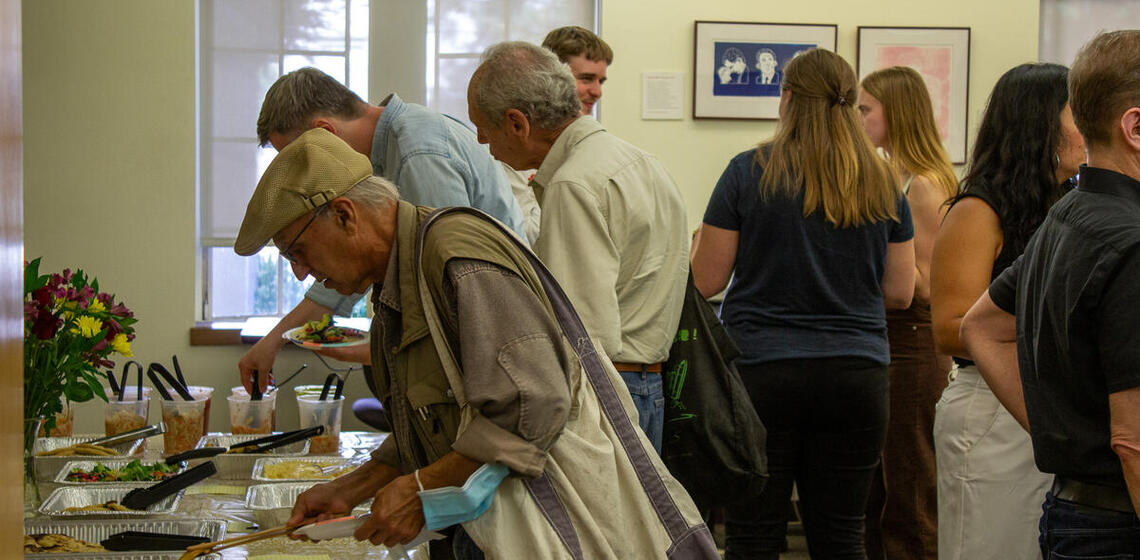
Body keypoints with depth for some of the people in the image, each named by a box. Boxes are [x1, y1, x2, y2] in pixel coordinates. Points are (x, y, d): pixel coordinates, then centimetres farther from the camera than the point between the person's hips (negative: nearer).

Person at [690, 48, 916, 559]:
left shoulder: (748, 172, -5)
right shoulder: (883, 185, 5)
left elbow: (705, 281, -4)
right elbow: (900, 292, 8)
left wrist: (700, 240, 17)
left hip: (762, 371, -3)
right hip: (856, 376, 3)